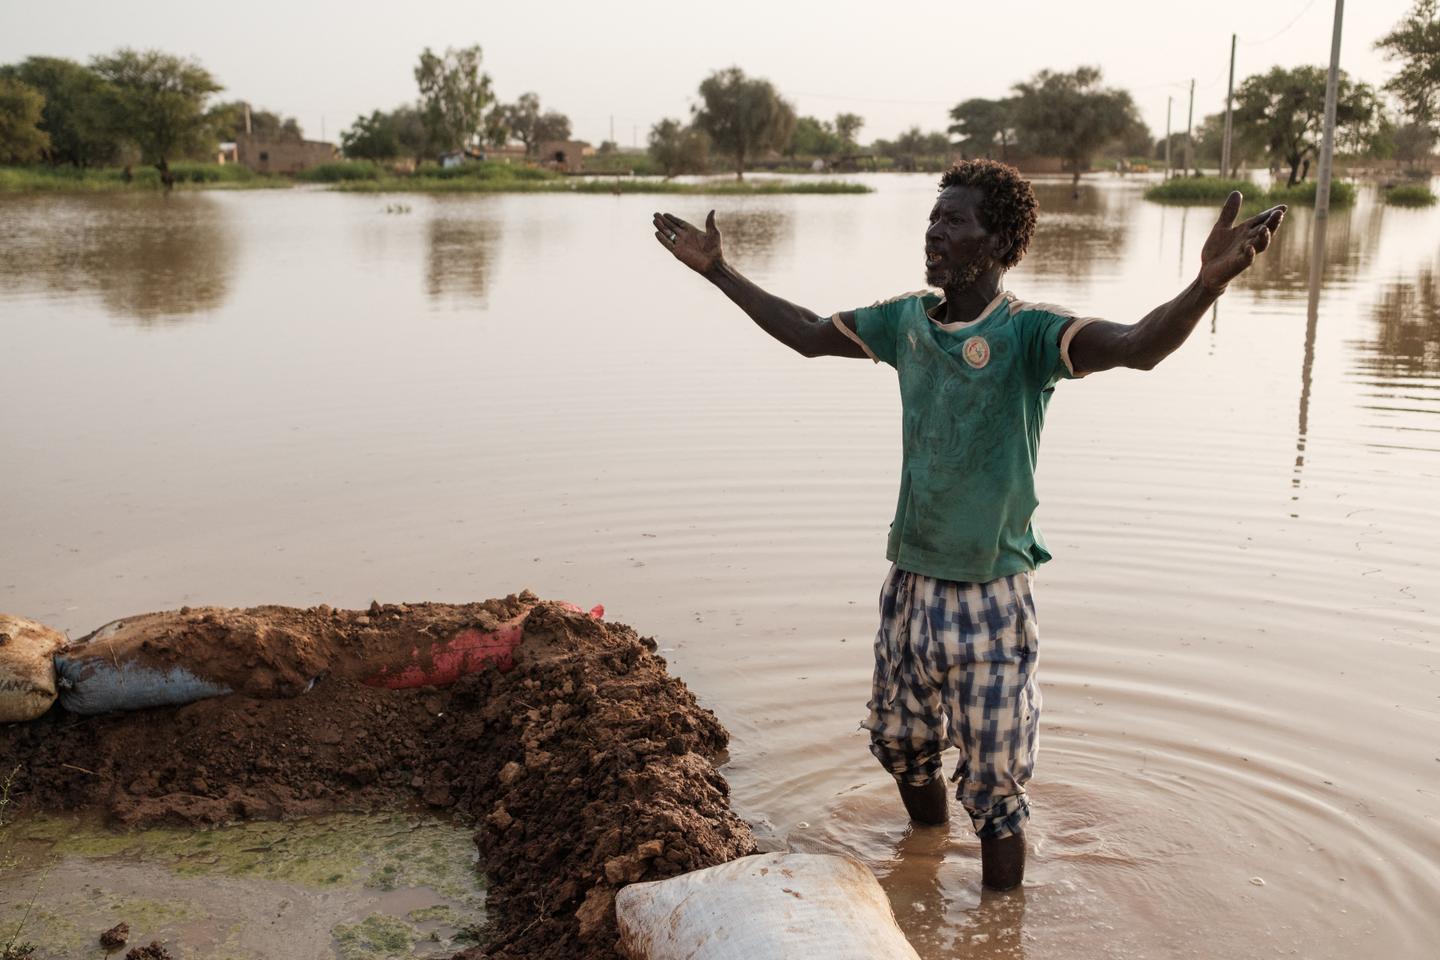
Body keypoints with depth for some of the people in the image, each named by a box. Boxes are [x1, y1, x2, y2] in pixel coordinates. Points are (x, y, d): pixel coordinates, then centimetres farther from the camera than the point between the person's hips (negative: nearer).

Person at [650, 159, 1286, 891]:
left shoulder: (1027, 334, -17)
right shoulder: (907, 320, 2)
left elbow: (1138, 346, -34)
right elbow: (808, 335, 16)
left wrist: (1207, 284, -55)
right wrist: (719, 272, 18)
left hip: (990, 596, -6)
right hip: (910, 583, 6)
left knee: (993, 787, 5)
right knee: (900, 744, 24)